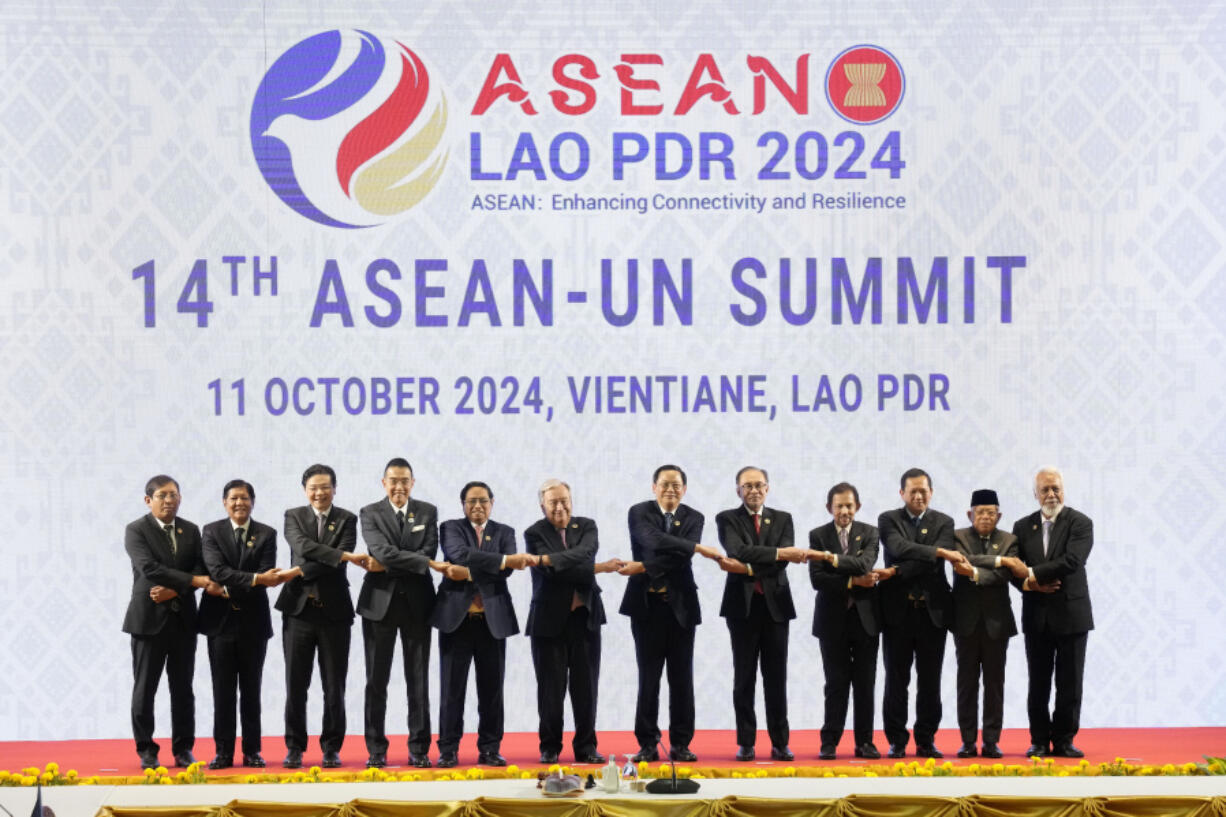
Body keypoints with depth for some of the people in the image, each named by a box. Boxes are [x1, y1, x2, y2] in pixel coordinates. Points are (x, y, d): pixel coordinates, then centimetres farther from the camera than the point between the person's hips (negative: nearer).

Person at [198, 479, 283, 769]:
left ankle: (252, 751, 10)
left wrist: (232, 590, -17)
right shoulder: (211, 532, 1)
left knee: (251, 689, 6)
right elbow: (218, 570, -14)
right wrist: (256, 579, -23)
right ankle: (223, 752, 6)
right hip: (221, 621, -1)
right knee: (223, 690, 1)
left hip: (253, 622, 1)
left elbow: (266, 576, -8)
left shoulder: (266, 535, 4)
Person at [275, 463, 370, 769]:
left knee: (334, 686, 2)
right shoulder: (293, 516, 7)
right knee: (296, 684, 2)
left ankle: (332, 747, 10)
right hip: (299, 609, 0)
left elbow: (337, 564, -9)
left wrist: (300, 572, -15)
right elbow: (303, 546, -14)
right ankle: (295, 747, 10)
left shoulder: (347, 520, 5)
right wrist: (345, 556, -21)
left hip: (334, 610, 0)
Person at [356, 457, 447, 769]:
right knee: (376, 680, 2)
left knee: (418, 680, 3)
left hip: (416, 603, 1)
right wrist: (428, 564, -20)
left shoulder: (427, 512, 7)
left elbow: (428, 551, -7)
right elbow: (383, 551, -15)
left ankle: (419, 749, 8)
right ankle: (376, 750, 7)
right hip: (380, 602, -1)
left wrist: (387, 565, -14)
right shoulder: (370, 514, 1)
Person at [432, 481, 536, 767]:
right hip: (456, 615, -2)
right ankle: (448, 750, 3)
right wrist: (506, 560, -23)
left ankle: (490, 749, 9)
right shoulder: (450, 528, 5)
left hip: (493, 619, 2)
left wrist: (468, 573, -16)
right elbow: (461, 554, -16)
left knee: (491, 688, 3)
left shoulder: (504, 532, 12)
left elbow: (507, 569, -5)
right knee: (452, 687, -1)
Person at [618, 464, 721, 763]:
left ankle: (680, 744, 9)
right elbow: (654, 541, -21)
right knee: (648, 678, 0)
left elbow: (681, 558, -11)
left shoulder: (693, 518, 5)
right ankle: (647, 744, 5)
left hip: (681, 605, 2)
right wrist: (697, 547, -26)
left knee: (682, 679, 3)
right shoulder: (639, 513, 0)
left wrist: (643, 567, -20)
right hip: (647, 605, -2)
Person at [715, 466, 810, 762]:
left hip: (775, 605, 1)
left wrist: (747, 568, -18)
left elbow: (783, 561, -5)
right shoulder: (727, 519, 4)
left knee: (777, 679, 3)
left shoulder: (783, 519, 10)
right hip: (742, 605, -1)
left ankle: (780, 743, 6)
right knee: (744, 679, 2)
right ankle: (745, 743, 6)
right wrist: (778, 552, -23)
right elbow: (737, 551, -15)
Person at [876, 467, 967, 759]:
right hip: (898, 610, -1)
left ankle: (926, 740, 11)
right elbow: (899, 547, -17)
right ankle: (896, 741, 8)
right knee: (896, 680, 2)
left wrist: (895, 573, -17)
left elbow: (931, 563, -9)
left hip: (933, 611, 1)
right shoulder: (888, 520, 4)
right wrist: (939, 551, -23)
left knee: (930, 681, 4)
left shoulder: (943, 523, 6)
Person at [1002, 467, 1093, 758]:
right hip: (1037, 617, 3)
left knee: (1070, 684, 1)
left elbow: (1071, 561, -18)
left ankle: (1064, 741, 9)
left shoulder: (1080, 523, -3)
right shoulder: (1023, 527, 9)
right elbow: (1015, 569, 6)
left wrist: (1031, 574, -15)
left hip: (1071, 614, -3)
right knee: (1038, 684, 5)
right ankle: (1040, 741, 11)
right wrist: (1030, 584, -15)